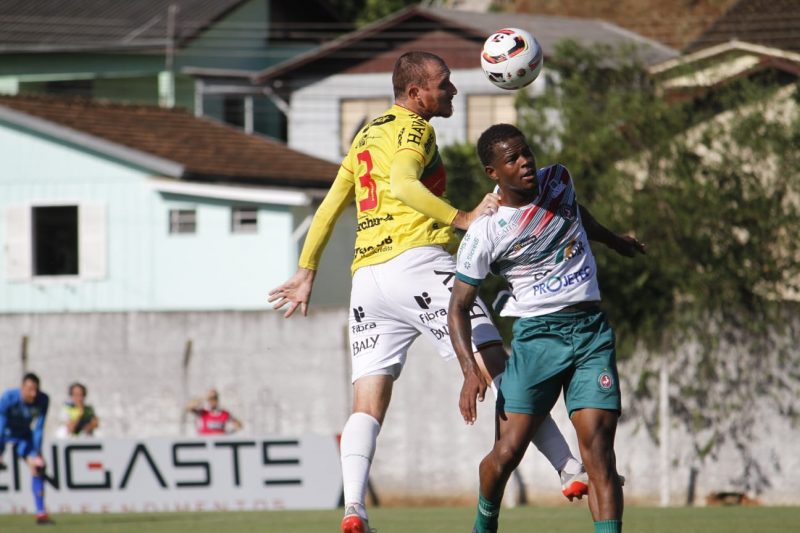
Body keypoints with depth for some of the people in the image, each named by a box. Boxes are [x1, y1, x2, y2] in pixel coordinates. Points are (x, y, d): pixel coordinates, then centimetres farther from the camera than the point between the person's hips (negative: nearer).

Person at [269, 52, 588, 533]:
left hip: (367, 277, 8)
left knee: (368, 405, 1)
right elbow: (401, 184, -20)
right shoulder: (413, 129, 0)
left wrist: (306, 272, 32)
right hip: (417, 262, -8)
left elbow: (330, 206, 27)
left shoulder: (367, 135, 25)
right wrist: (462, 219, -25)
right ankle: (571, 470, -10)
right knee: (500, 367, -7)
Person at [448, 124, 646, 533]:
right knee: (508, 450, -8)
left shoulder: (557, 180, 5)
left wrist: (614, 241, 49)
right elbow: (459, 306, -4)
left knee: (597, 442, -13)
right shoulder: (485, 233, -8)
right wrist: (470, 370, -17)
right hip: (535, 334, -3)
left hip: (591, 330, 3)